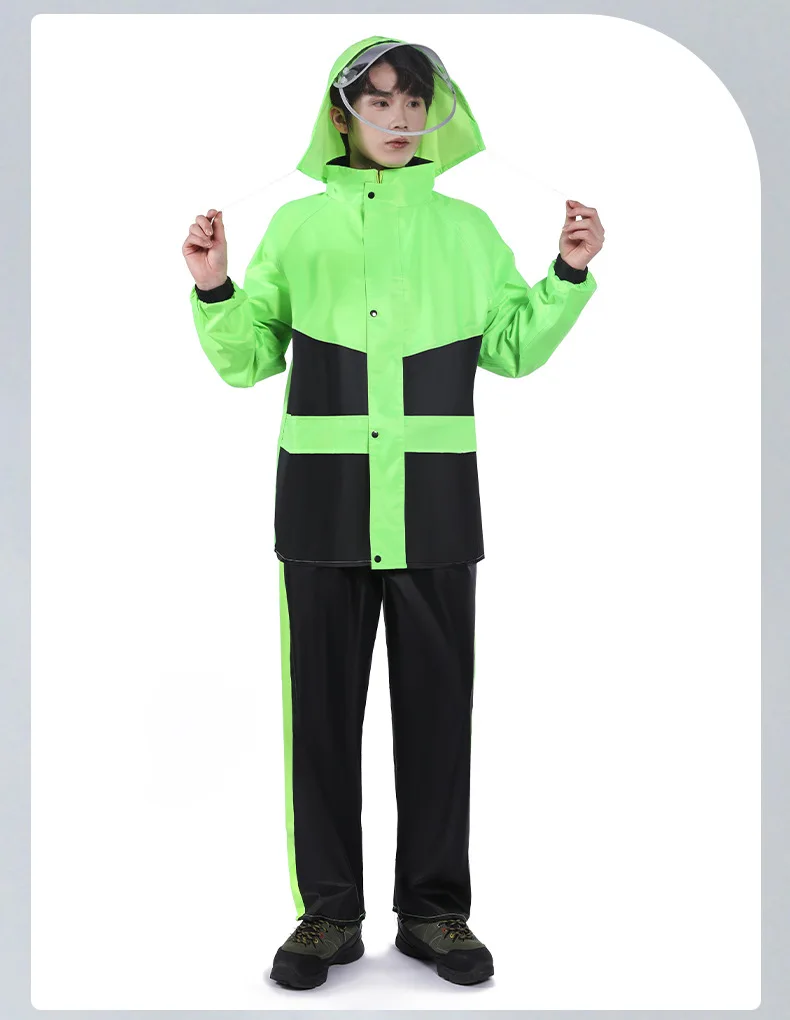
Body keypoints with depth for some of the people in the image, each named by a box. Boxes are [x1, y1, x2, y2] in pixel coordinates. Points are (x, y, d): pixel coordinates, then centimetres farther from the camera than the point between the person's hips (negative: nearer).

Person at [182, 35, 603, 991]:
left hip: (434, 501, 1)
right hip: (324, 498, 0)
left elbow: (516, 349, 10)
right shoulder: (298, 223, 10)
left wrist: (570, 274, -1)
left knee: (437, 701, 5)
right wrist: (212, 290, -7)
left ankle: (434, 905, 19)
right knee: (322, 702, 4)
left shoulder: (468, 227, 12)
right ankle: (329, 910, 17)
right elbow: (247, 358, 9)